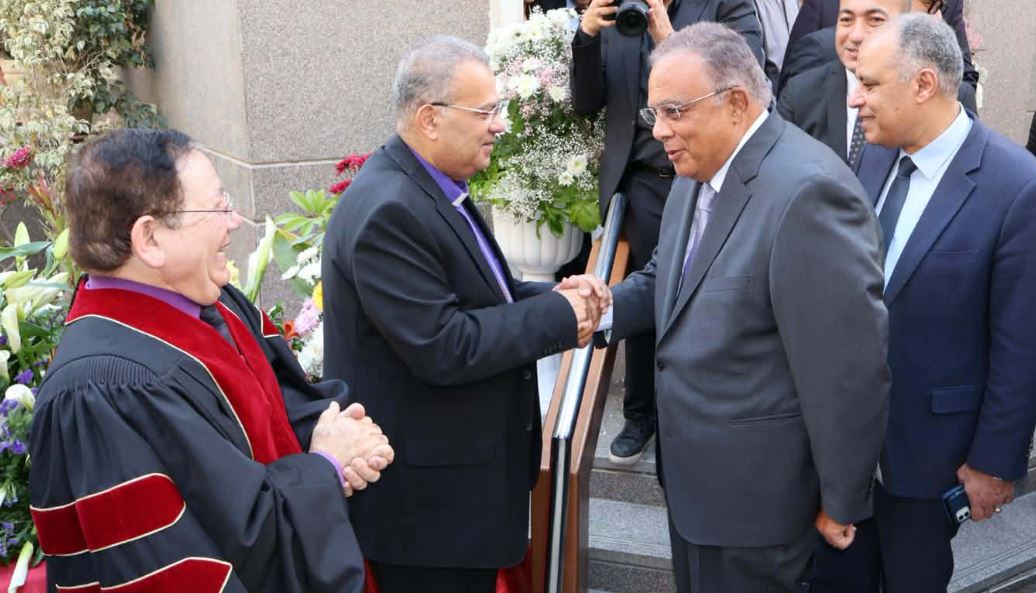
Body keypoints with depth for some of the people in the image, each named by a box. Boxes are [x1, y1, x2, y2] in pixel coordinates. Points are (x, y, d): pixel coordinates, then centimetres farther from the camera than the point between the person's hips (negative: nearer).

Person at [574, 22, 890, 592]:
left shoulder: (808, 191, -26)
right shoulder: (698, 172, 3)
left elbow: (849, 367, -23)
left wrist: (842, 501, -14)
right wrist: (609, 305, -6)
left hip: (753, 487, -8)